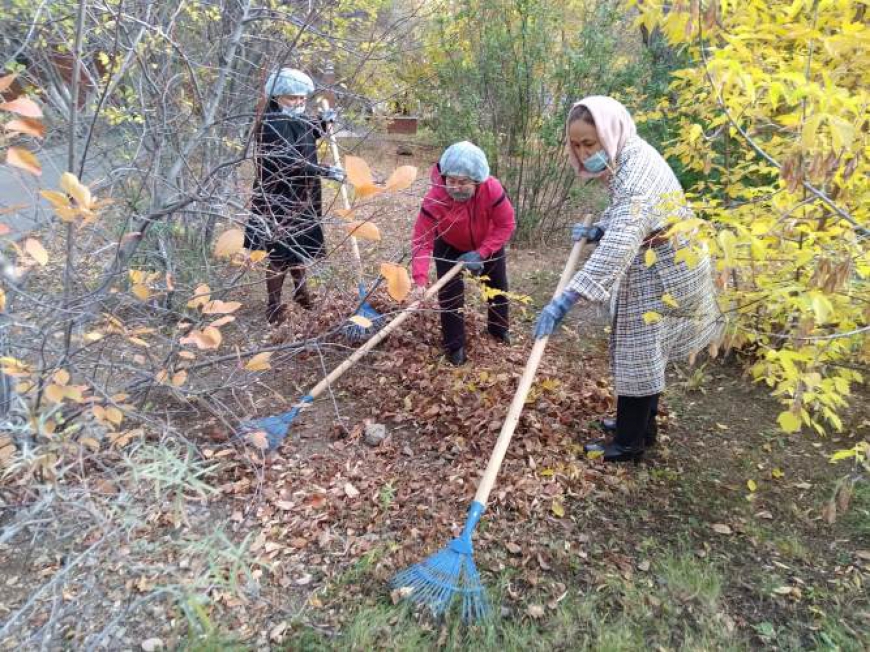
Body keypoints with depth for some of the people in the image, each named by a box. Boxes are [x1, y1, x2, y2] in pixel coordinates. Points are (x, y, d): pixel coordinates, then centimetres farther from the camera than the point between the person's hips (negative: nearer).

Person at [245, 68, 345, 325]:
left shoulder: (298, 119, 8)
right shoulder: (271, 124, -19)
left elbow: (306, 140, 29)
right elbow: (289, 160, -29)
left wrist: (322, 121, 12)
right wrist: (324, 171, -31)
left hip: (300, 197, 9)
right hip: (278, 199, -9)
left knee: (299, 246, 21)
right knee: (280, 252, 0)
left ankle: (300, 290, 39)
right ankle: (274, 304, 13)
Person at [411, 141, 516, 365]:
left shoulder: (492, 189, -38)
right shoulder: (434, 198, -39)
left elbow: (506, 225, -26)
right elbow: (422, 240, -37)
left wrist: (480, 253, -33)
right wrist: (420, 281, -48)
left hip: (488, 244, 2)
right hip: (449, 247, -2)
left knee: (498, 286, 18)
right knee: (450, 293, -8)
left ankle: (498, 329, 45)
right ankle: (454, 345, 12)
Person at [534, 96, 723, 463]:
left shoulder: (637, 173, -31)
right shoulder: (627, 159, 1)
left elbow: (619, 244, -43)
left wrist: (566, 299, -49)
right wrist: (598, 230, -4)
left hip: (661, 276, -10)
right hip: (652, 270, 10)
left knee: (638, 354, 0)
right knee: (644, 352, 19)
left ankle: (629, 443, 16)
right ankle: (641, 425, 36)